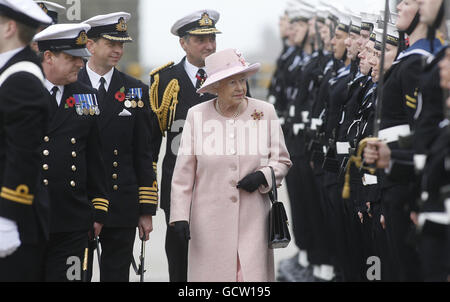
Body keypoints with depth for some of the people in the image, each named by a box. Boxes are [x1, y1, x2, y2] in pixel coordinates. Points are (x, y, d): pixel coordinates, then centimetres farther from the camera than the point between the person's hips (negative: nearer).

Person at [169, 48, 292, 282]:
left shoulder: (264, 112, 3)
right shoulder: (197, 115, 2)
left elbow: (282, 160, 13)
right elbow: (183, 172, 5)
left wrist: (263, 176, -8)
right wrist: (180, 216, -1)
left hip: (253, 219, 0)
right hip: (210, 222, 0)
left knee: (253, 274, -6)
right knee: (210, 274, -2)